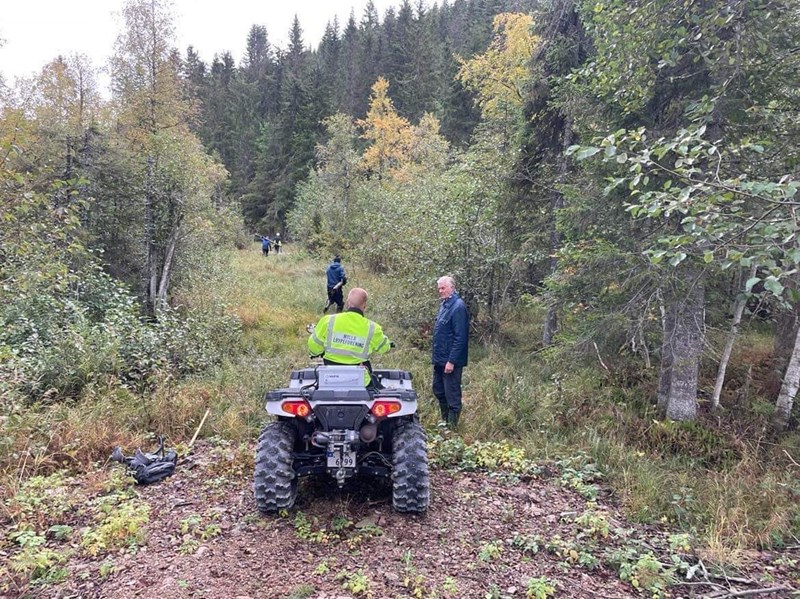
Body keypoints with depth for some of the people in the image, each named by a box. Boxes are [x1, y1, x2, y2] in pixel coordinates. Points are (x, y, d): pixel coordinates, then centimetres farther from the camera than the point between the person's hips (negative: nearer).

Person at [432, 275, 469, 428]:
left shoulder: (458, 307, -18)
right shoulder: (444, 304, 11)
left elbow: (460, 338, -22)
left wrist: (452, 361, -23)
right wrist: (437, 355, 18)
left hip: (450, 360, -10)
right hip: (440, 358, 10)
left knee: (452, 395, 0)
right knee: (439, 391, 19)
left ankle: (452, 426, 9)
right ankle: (444, 422, 32)